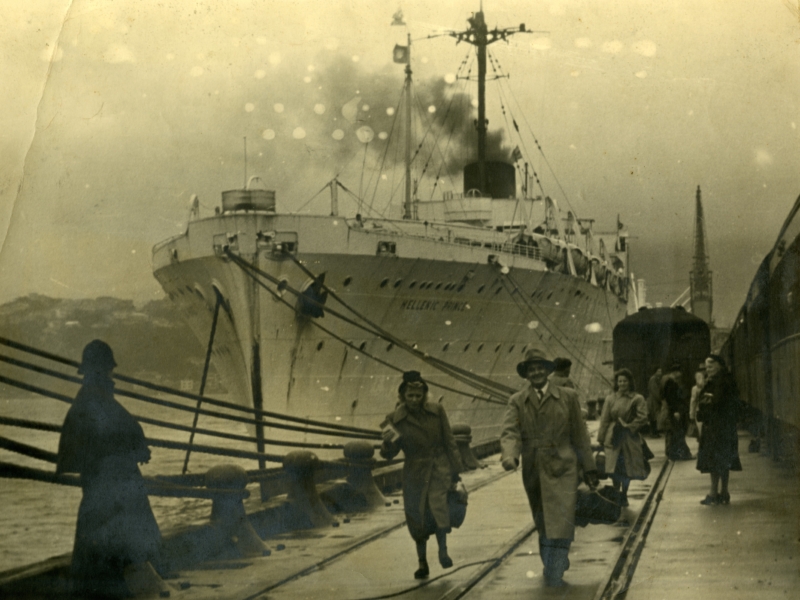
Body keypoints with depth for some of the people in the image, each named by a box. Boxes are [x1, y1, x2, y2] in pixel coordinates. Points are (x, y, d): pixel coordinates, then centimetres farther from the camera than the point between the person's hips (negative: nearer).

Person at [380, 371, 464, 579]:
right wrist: (388, 442, -27)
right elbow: (388, 454, -4)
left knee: (438, 504, -24)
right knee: (417, 517, 5)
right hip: (415, 473, 1)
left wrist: (455, 470, 5)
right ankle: (422, 563, 22)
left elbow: (449, 441, 4)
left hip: (439, 468, -1)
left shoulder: (437, 411, -4)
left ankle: (443, 550, -9)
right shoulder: (395, 419, -6)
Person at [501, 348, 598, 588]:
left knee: (560, 521, -12)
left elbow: (579, 434, 6)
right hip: (533, 471, 2)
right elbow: (510, 432, -9)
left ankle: (554, 574, -9)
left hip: (562, 468, -2)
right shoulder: (517, 402, 4)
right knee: (543, 523, 14)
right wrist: (510, 456, -30)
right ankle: (554, 564, 33)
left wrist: (588, 468, 6)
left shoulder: (568, 397, 4)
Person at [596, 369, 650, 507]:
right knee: (615, 468, 0)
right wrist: (602, 438, 2)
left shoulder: (637, 399, -2)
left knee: (627, 468, 5)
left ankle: (623, 496, 19)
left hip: (629, 438, -1)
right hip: (613, 437, 1)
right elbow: (604, 420, 5)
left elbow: (642, 418, -4)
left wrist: (628, 426, -10)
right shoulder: (610, 399, 3)